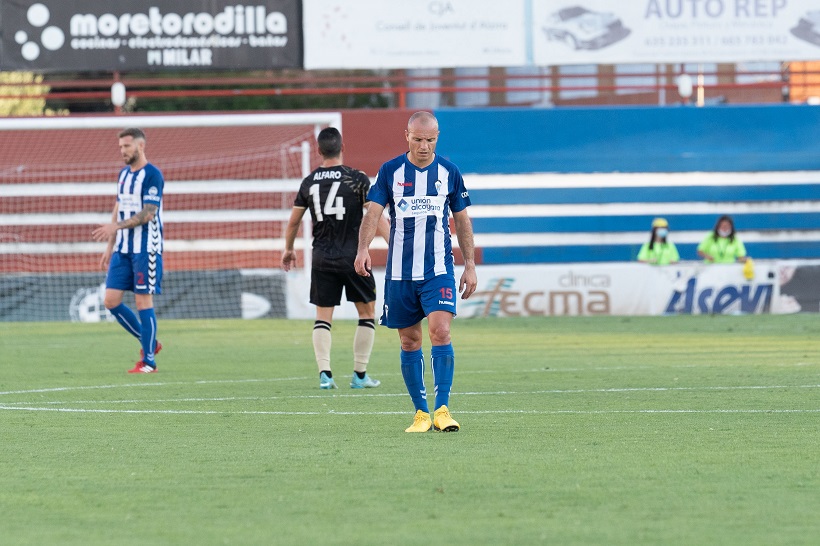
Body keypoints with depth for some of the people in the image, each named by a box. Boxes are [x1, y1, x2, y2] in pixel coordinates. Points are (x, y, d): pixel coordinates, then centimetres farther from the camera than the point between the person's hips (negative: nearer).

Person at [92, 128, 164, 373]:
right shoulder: (124, 173, 14)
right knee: (111, 300, 3)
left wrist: (115, 226, -25)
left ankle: (148, 361, 2)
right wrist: (110, 246, 18)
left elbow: (148, 214, -19)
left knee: (143, 300, -5)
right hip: (122, 249, 8)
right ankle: (148, 342, 18)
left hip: (146, 249, -8)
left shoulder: (152, 175, -11)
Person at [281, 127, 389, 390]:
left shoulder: (309, 182, 4)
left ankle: (324, 373, -6)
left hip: (322, 259, 3)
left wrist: (288, 250, 29)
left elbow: (293, 221, 13)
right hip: (354, 257, -3)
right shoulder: (357, 179, -6)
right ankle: (360, 375, 7)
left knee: (322, 316, 8)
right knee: (367, 312, 10)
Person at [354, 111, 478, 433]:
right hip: (399, 272, 1)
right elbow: (373, 213, -5)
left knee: (440, 332, -17)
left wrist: (470, 265, 8)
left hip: (438, 270, -1)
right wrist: (363, 249, -22)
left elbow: (462, 220, 12)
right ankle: (421, 412, 13)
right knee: (409, 342, 4)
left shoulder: (449, 172, 4)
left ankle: (442, 409, -16)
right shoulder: (390, 171, 1)